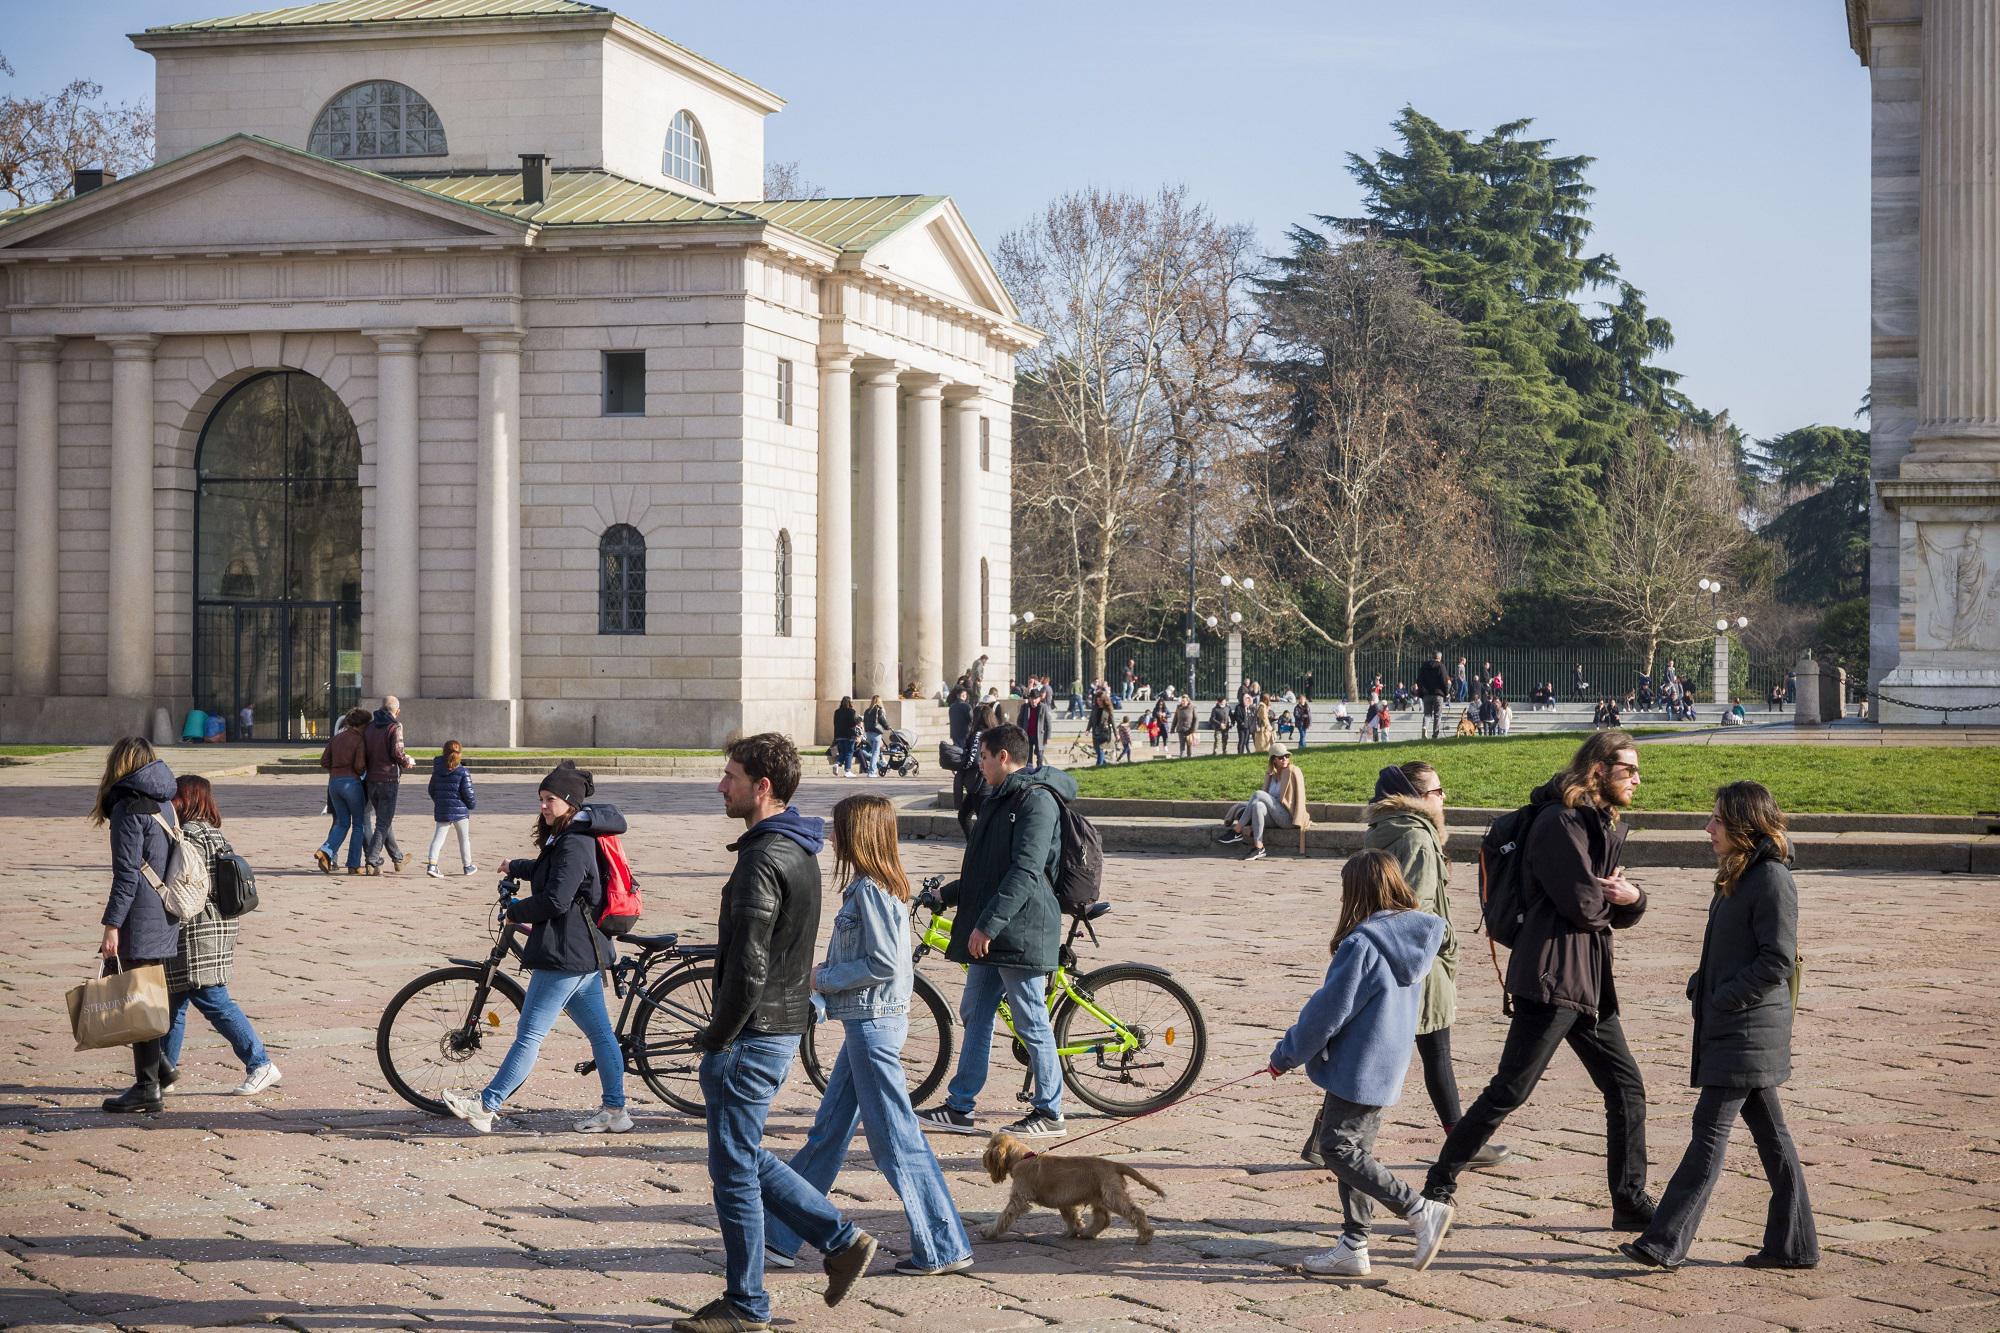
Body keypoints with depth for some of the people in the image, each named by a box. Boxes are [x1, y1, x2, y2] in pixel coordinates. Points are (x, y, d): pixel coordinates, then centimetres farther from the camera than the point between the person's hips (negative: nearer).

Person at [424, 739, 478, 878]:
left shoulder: (437, 772, 4)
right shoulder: (463, 772, -11)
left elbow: (432, 790, 12)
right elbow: (468, 793, -12)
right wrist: (473, 804, 8)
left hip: (441, 810, 3)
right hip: (459, 810, -3)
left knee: (438, 837, 1)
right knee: (464, 838, 13)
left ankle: (431, 864, -17)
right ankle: (467, 866, 24)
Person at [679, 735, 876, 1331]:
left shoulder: (763, 860, -20)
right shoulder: (801, 852, 12)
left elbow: (747, 966, -25)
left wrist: (717, 1037, -14)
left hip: (752, 1036, -10)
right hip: (785, 1029, 10)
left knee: (734, 1169, 1)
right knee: (745, 1158, 19)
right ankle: (842, 1239, 20)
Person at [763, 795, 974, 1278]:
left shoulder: (870, 890, -17)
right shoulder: (876, 886, 12)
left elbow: (883, 964, -22)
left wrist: (825, 979, -12)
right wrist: (823, 975, 10)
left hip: (873, 1024, -11)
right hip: (867, 1022, 11)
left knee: (895, 1138, -4)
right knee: (828, 1130, 14)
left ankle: (944, 1248, 1)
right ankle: (780, 1237, 21)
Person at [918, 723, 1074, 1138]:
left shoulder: (1037, 800, -15)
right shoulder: (1002, 799, 17)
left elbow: (1025, 873, -23)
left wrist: (987, 924, -25)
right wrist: (946, 893, 25)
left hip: (1020, 932, -10)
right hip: (990, 933, 10)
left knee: (1031, 1023, -3)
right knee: (976, 1014, 12)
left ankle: (1049, 1113, 6)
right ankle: (959, 1108, 18)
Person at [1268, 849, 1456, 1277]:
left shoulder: (1362, 945, -21)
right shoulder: (1416, 935, 5)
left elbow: (1328, 1011, -17)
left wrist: (1286, 1054, -3)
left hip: (1357, 1069, -9)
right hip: (1388, 1070, 9)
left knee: (1340, 1151, -1)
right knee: (1355, 1152, 15)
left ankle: (1422, 1211, -7)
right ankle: (1353, 1248, 17)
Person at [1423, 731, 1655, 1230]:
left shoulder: (1606, 826, 17)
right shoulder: (1561, 822, -13)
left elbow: (1617, 914, 16)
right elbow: (1584, 904, -19)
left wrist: (1631, 898, -8)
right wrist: (1614, 897, 3)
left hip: (1590, 983, 9)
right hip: (1552, 979, -9)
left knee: (1627, 1088, 9)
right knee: (1508, 1091, -7)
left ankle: (1630, 1201, 15)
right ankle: (1438, 1188, 2)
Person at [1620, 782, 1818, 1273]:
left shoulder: (1772, 879, -15)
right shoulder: (1736, 876, 15)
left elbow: (1778, 960, -19)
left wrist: (1724, 999, -17)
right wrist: (1700, 985, 7)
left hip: (1749, 1029, -10)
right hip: (1730, 1026, 10)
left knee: (1711, 1129, -9)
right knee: (1768, 1132, 11)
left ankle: (1666, 1242, -10)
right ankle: (1792, 1243, 15)